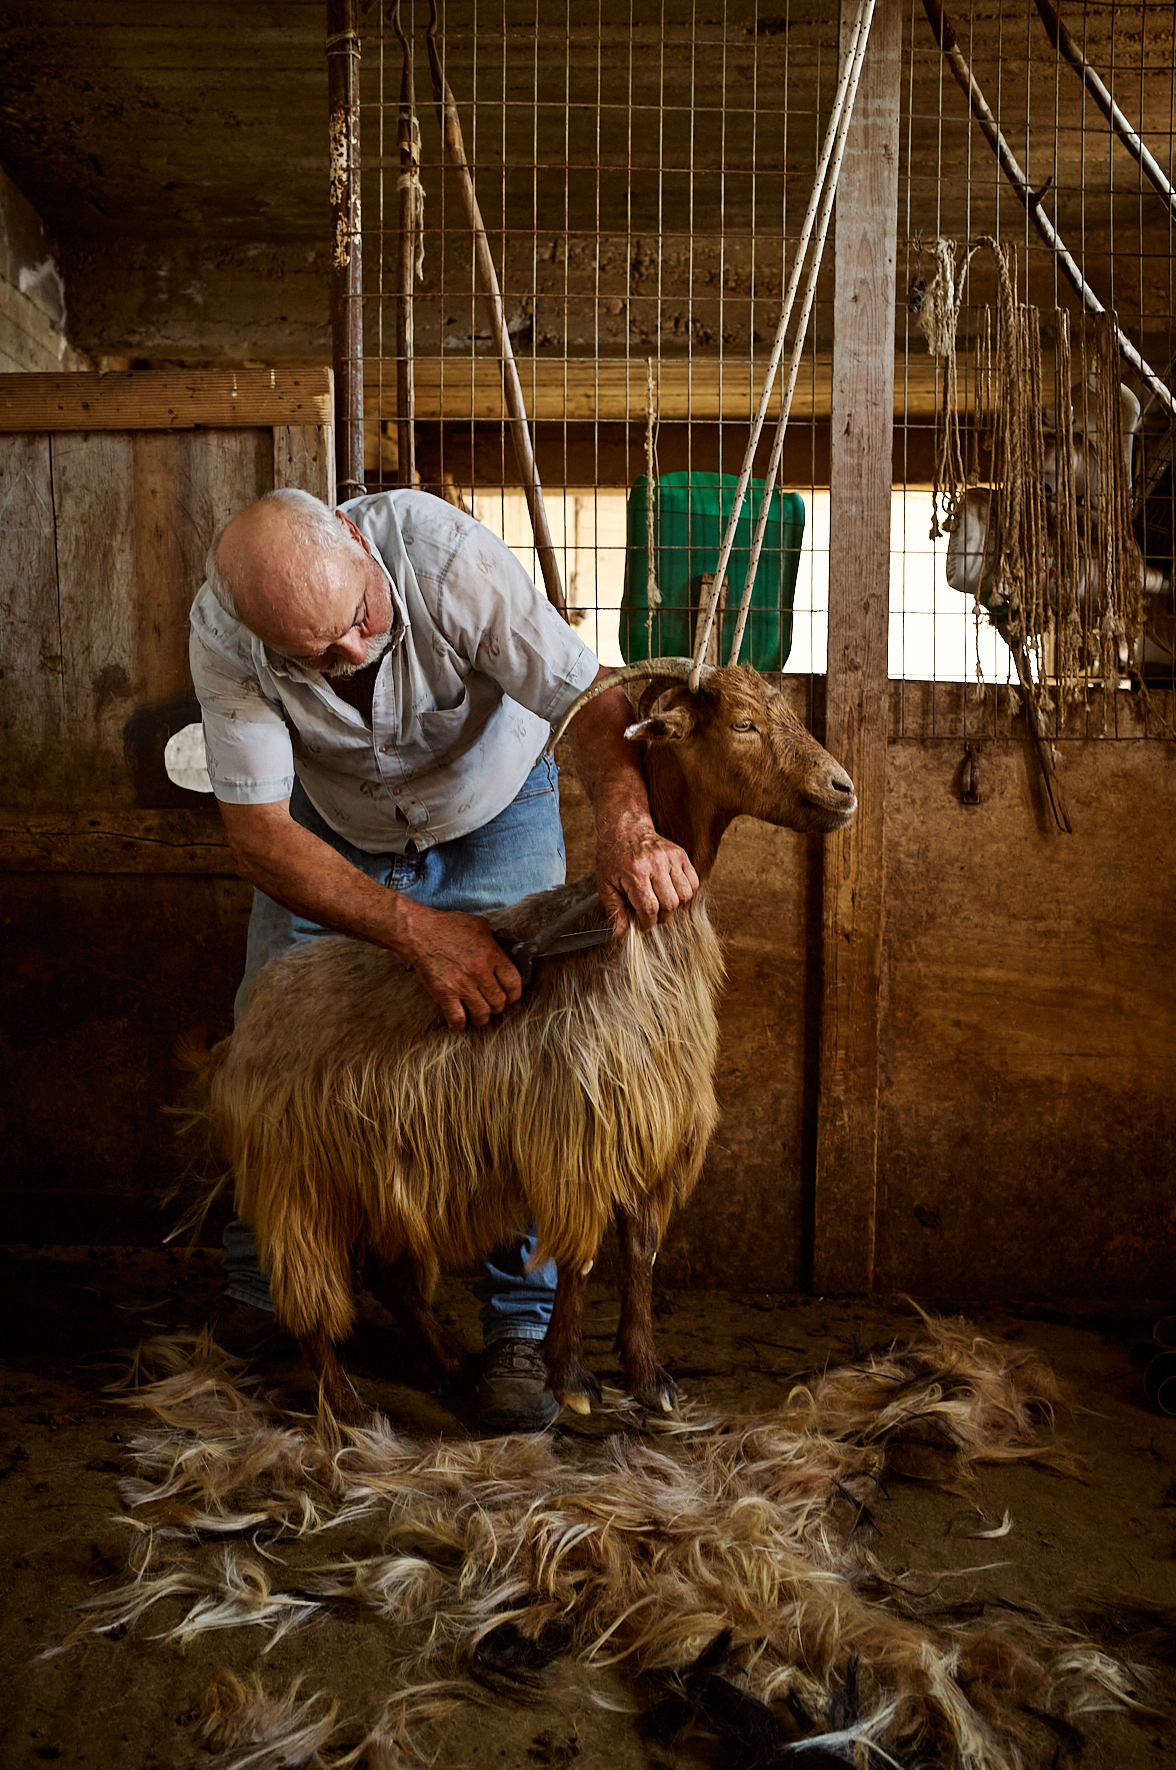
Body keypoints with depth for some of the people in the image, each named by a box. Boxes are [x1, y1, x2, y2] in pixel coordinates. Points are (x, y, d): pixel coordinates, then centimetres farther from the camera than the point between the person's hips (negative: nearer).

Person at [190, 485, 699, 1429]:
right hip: (330, 829, 2)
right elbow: (259, 834, -33)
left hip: (492, 812, -1)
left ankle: (518, 1326, 3)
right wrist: (420, 930, -45)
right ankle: (261, 1305, 20)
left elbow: (592, 697, -35)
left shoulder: (446, 554, -36)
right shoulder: (223, 631, -31)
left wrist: (628, 824, -57)